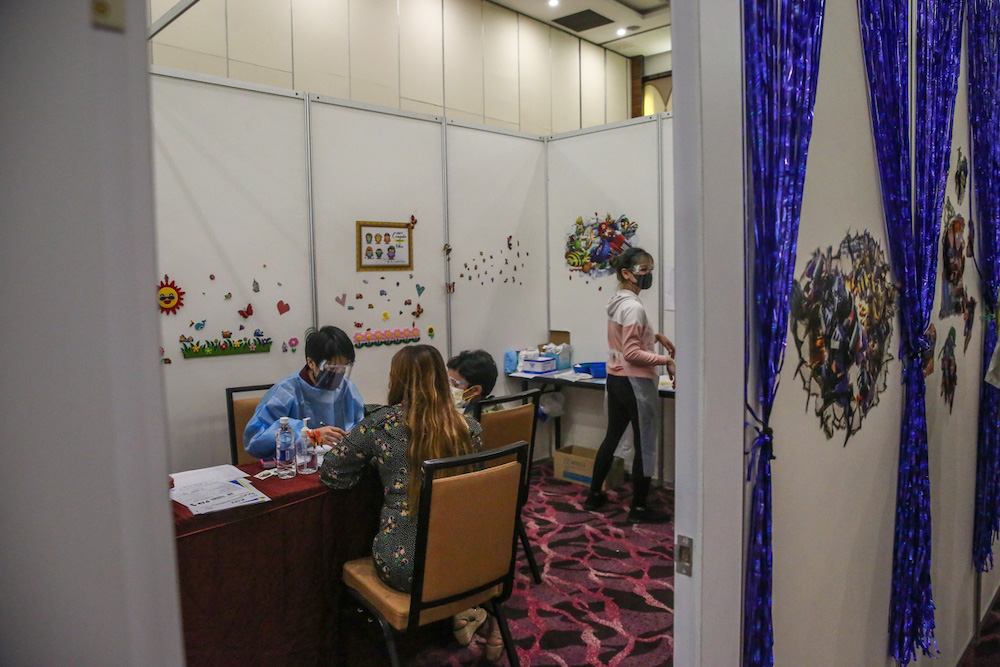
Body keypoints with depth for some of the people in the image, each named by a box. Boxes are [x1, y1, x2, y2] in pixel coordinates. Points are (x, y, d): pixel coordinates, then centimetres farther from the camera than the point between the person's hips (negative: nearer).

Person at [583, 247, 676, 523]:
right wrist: (665, 360, -19)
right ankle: (639, 508, 11)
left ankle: (594, 495, 27)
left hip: (615, 378, 9)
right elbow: (631, 353, -23)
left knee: (612, 436, 18)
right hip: (635, 382, -9)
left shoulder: (616, 302, 9)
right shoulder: (634, 307, -20)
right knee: (644, 444, 2)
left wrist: (656, 336, 12)